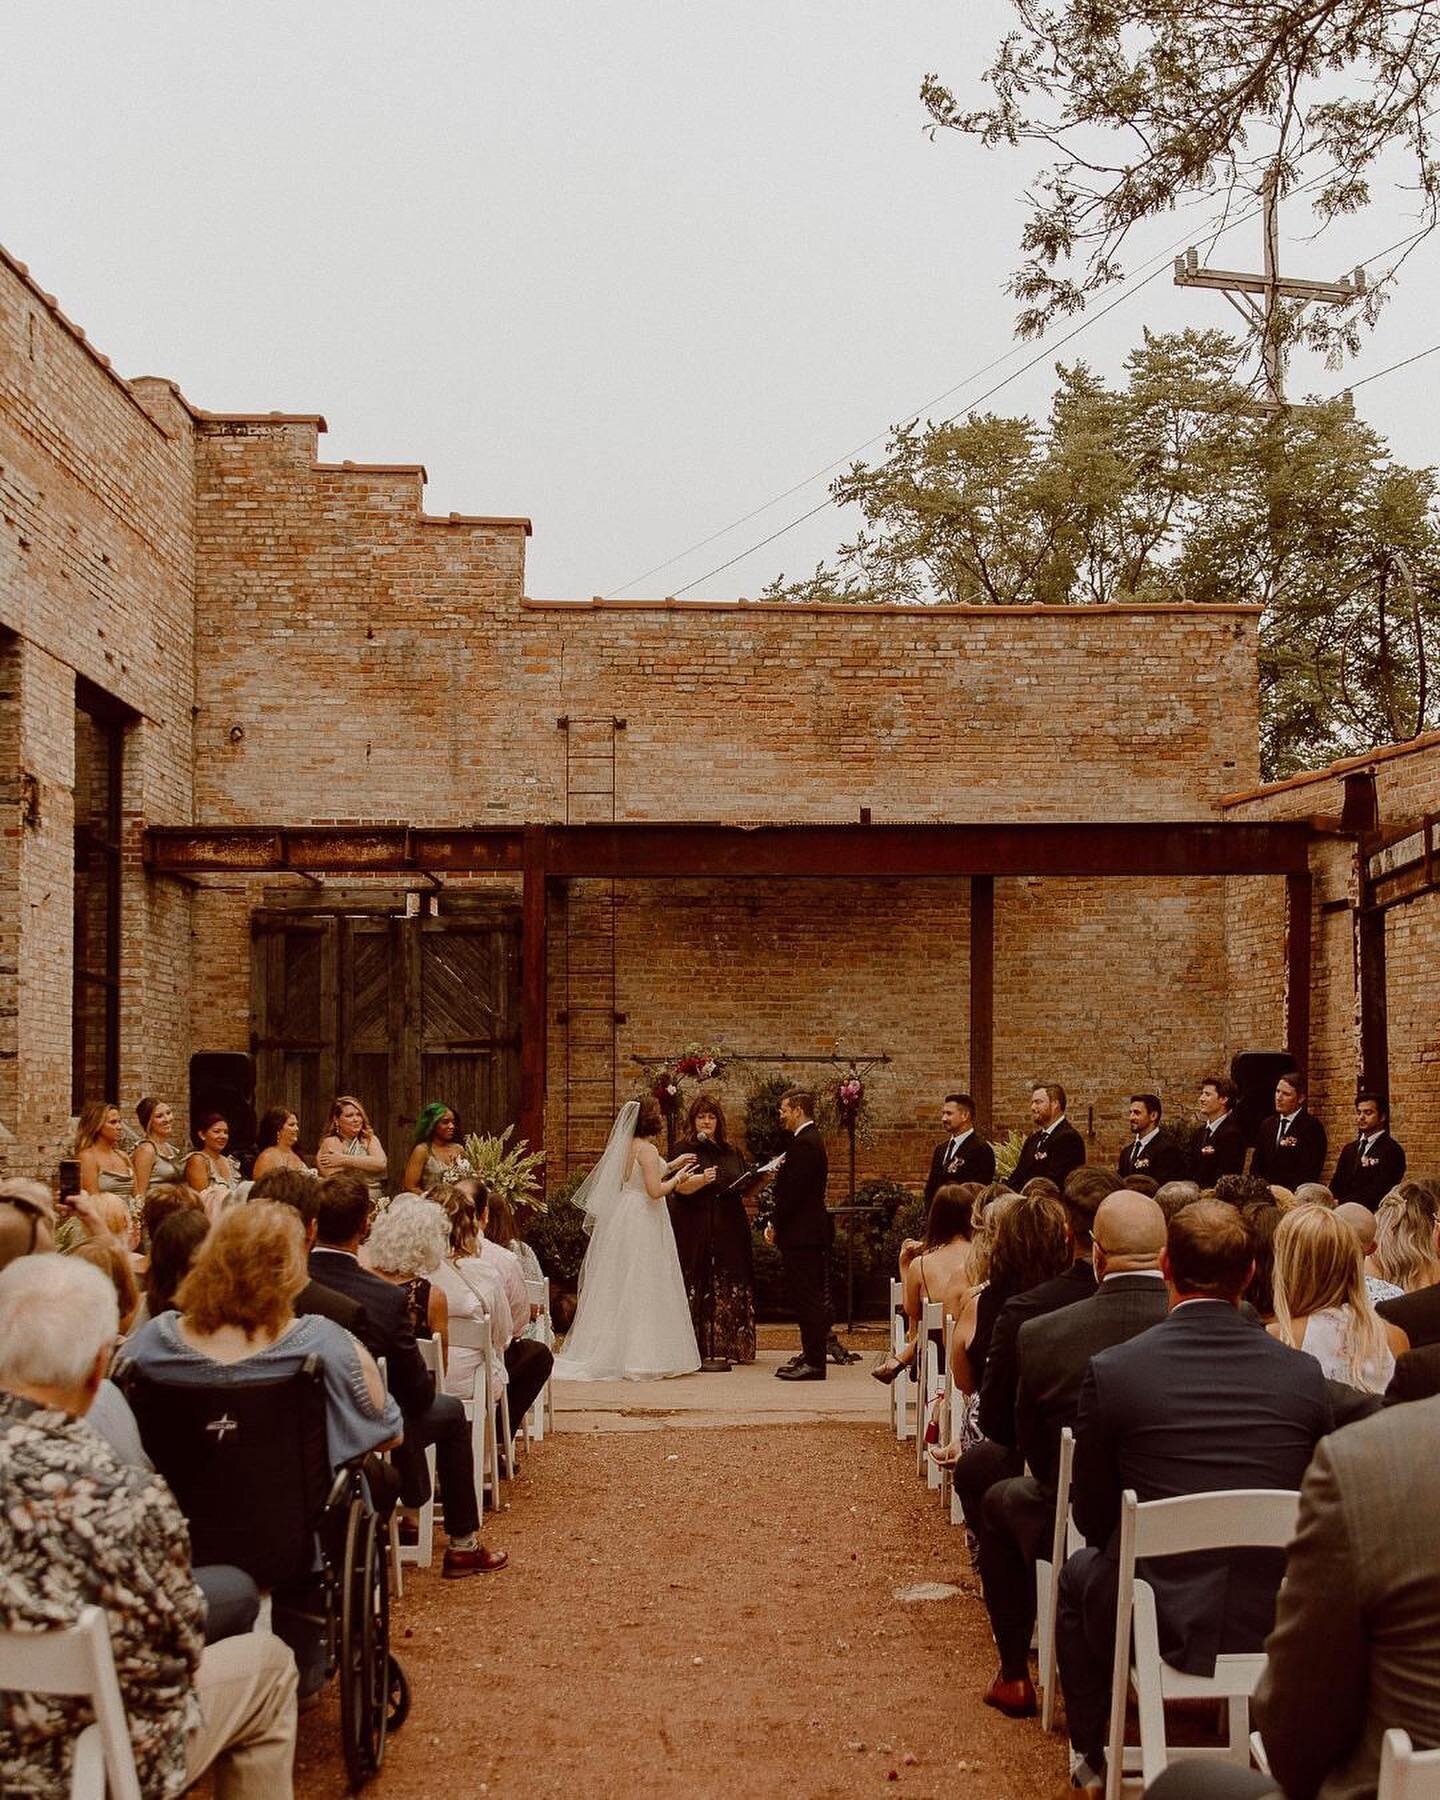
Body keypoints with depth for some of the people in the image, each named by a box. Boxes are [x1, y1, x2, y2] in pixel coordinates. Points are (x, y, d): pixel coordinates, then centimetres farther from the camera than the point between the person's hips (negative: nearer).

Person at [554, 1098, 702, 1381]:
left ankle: (608, 1352, 16)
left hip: (622, 1218, 9)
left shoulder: (627, 1146, 11)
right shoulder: (647, 1149, -16)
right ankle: (639, 1356, -1)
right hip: (642, 1222, -9)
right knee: (641, 1289, -4)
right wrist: (677, 1178, -5)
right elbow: (654, 1190, -21)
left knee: (619, 1289, 12)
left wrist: (671, 1166, 23)